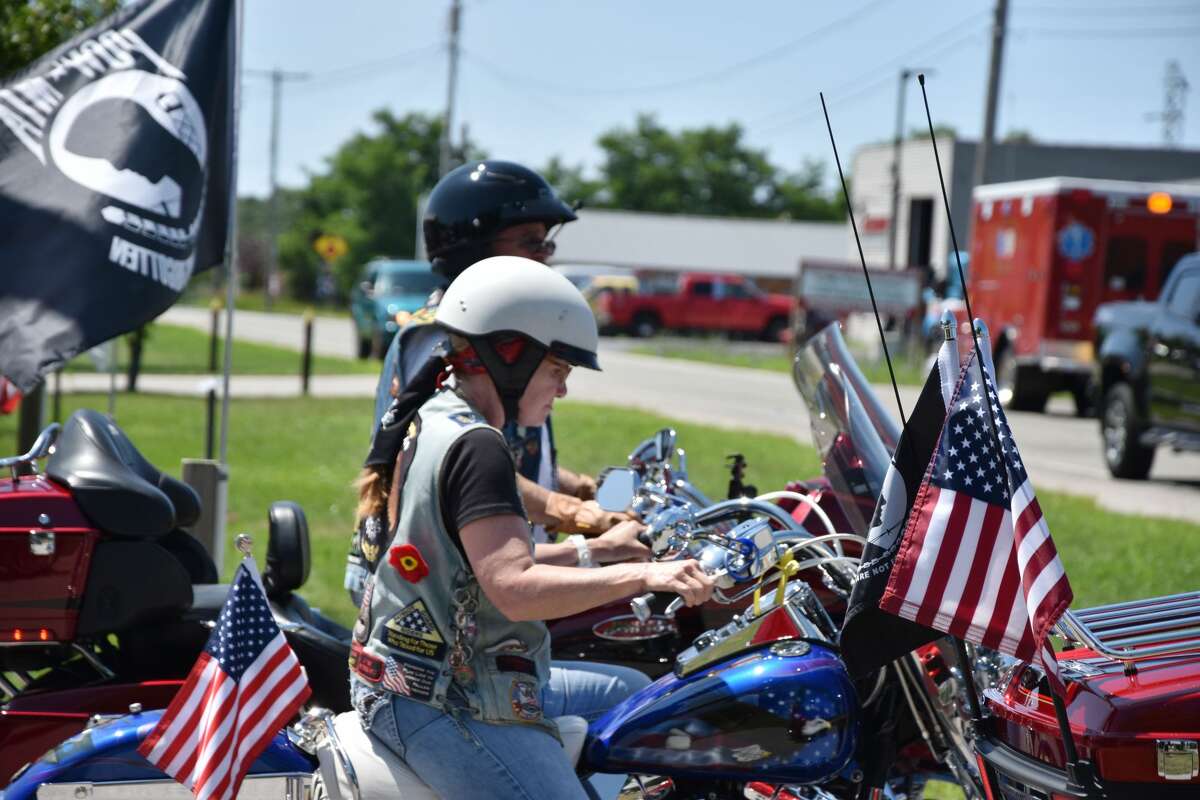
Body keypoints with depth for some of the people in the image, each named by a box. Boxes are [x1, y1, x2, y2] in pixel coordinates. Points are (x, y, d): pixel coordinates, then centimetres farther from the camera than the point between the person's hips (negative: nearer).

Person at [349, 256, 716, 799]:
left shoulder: (431, 423, 14)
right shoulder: (476, 449, -18)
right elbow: (513, 588, -29)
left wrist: (592, 550, 22)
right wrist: (641, 575, -30)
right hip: (438, 707, -11)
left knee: (630, 692, 20)